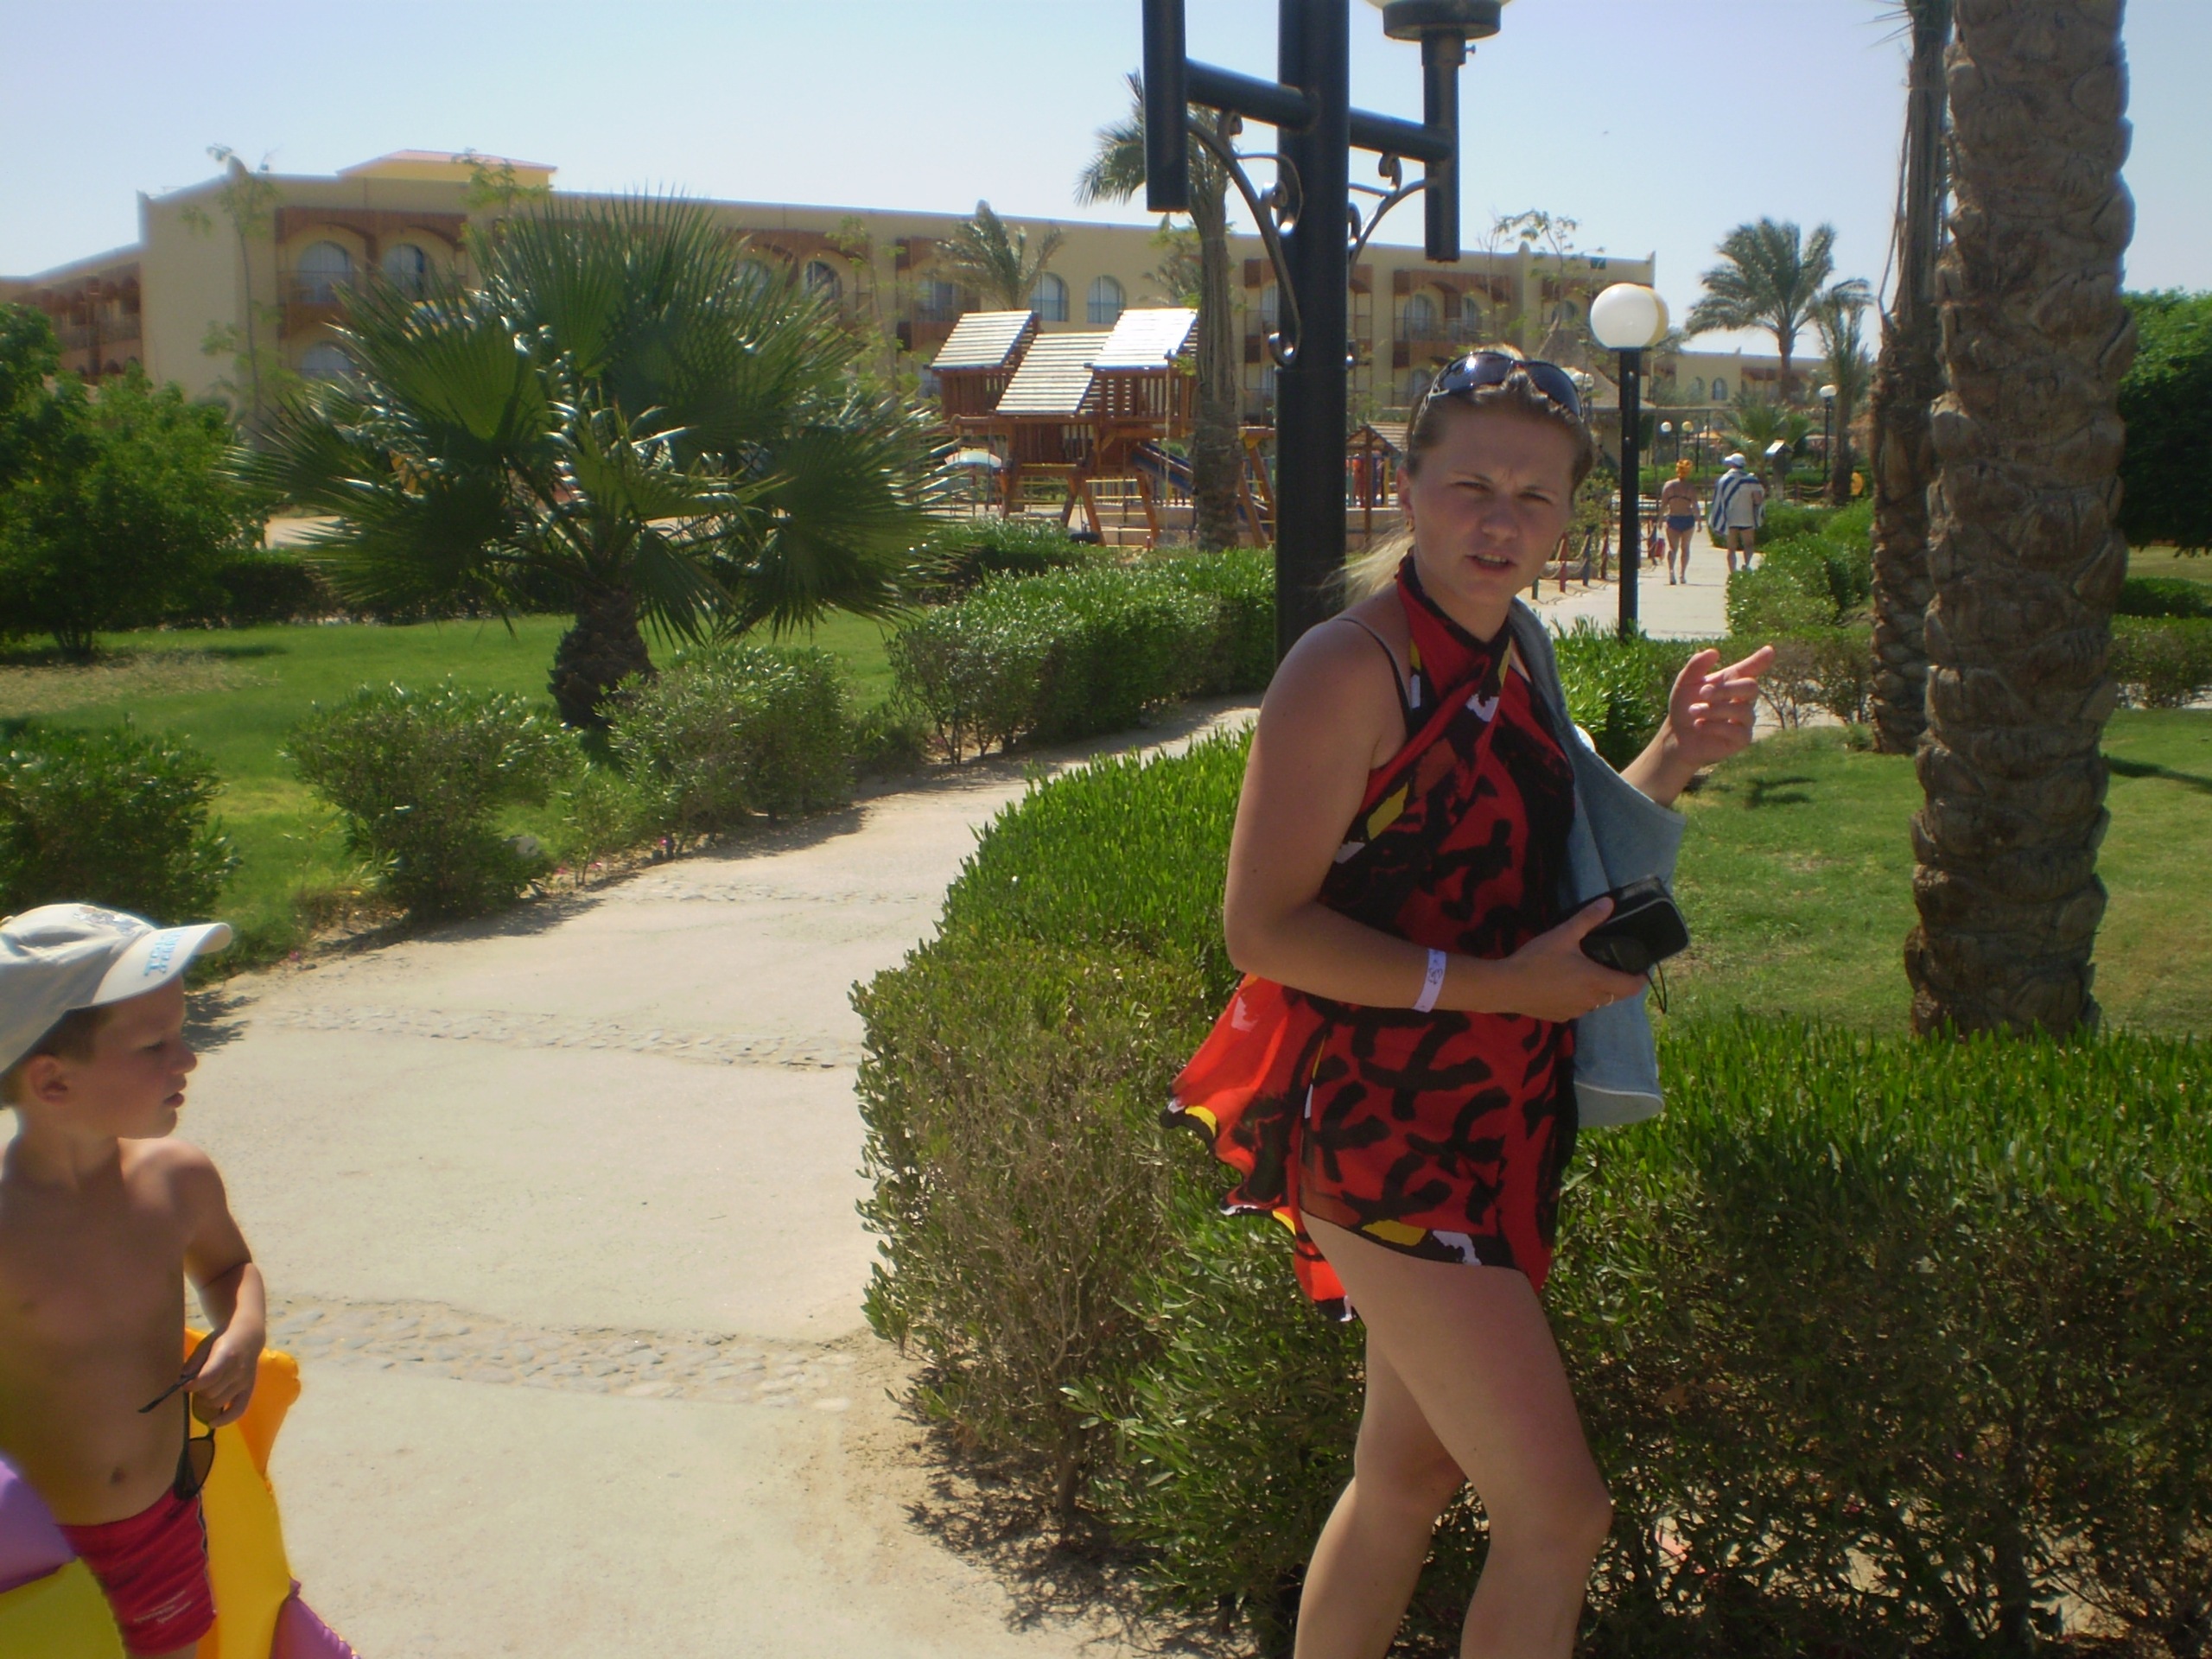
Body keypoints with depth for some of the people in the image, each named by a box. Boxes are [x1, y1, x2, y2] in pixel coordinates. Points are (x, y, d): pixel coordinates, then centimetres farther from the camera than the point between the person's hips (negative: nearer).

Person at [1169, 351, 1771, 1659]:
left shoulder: (1517, 652, 8)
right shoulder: (1352, 667, -17)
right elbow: (1263, 926, -19)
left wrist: (1675, 758, 4)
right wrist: (1497, 984, -23)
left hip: (1490, 1133, 9)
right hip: (1382, 1140, -9)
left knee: (1413, 1472, 21)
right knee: (1560, 1512, -4)